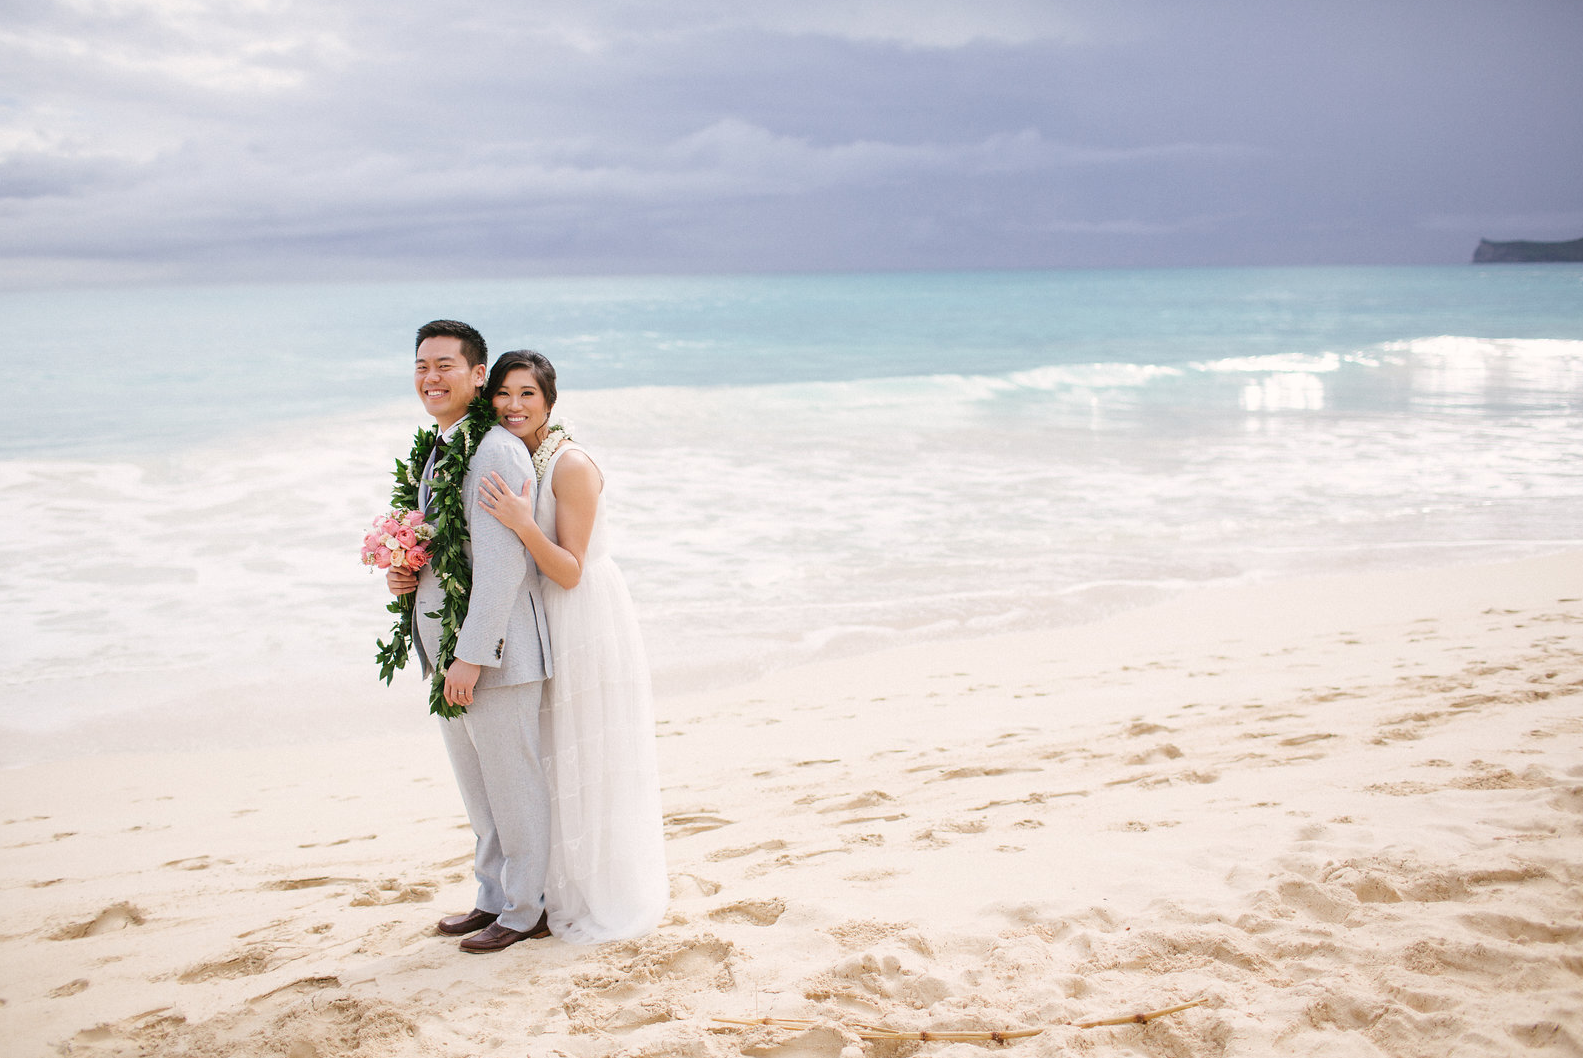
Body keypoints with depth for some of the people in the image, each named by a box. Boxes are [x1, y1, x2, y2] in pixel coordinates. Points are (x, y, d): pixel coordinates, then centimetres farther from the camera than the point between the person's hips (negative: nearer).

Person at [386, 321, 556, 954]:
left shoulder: (494, 452, -18)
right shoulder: (438, 450, 13)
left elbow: (501, 563, -22)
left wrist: (472, 656, -22)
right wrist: (402, 573, 4)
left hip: (493, 648, -9)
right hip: (447, 647, 10)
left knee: (514, 783, 5)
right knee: (478, 786, 20)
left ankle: (525, 910, 19)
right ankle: (493, 896, 34)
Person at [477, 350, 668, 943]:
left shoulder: (571, 465, -18)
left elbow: (570, 571, -20)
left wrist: (521, 522, -34)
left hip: (588, 621, -8)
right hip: (540, 625, 8)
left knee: (594, 764, 2)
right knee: (555, 762, 14)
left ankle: (614, 900, 19)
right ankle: (570, 892, 30)